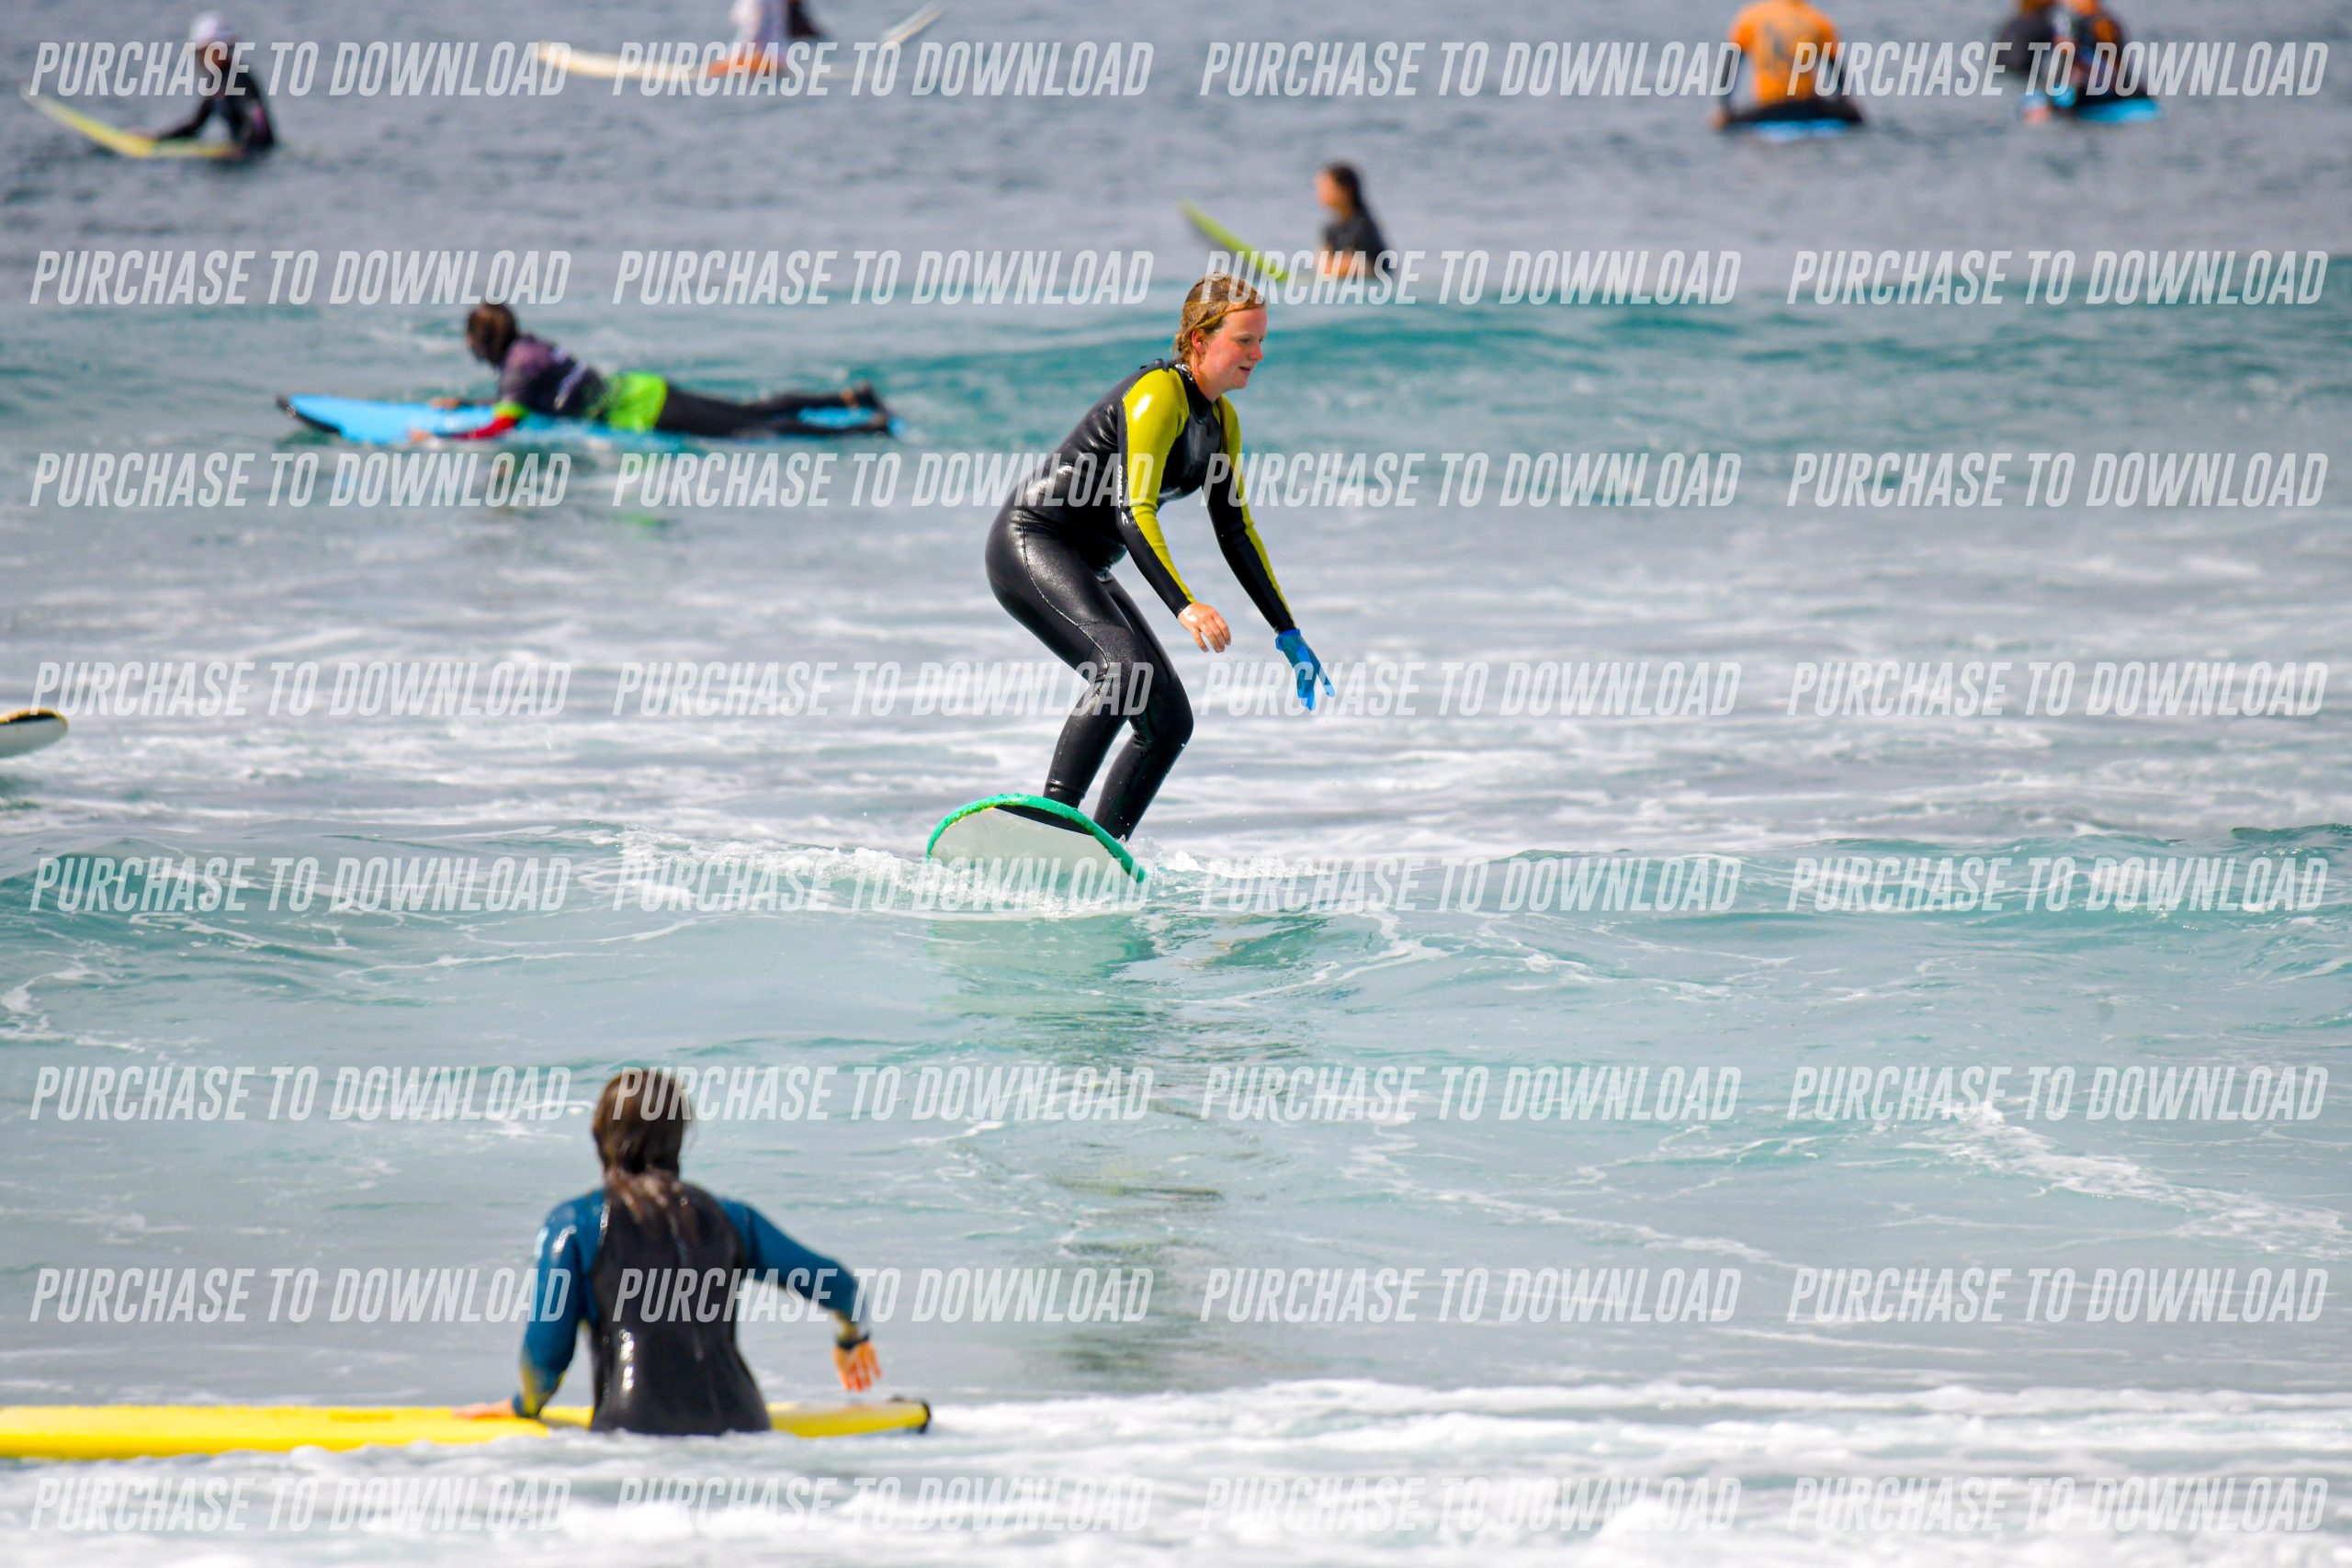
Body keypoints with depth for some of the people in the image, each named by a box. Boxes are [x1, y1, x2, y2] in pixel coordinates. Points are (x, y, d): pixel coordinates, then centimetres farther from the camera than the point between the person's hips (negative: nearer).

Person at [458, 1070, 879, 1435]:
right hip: (738, 1427, 3)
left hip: (635, 1428, -3)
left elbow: (547, 1351, 2)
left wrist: (524, 1405, 25)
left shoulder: (573, 1223, 6)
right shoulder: (727, 1218, 15)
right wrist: (851, 1335, 46)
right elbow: (839, 1287, 23)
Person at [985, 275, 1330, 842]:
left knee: (1170, 721, 1)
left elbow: (1237, 531, 17)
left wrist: (1288, 634, 14)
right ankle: (1051, 817, -40)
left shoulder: (1222, 420, 10)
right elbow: (1133, 513, -30)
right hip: (1030, 544, -10)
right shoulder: (1159, 395, -19)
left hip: (1082, 571, 10)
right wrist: (1185, 606, -41)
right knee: (1127, 667, -33)